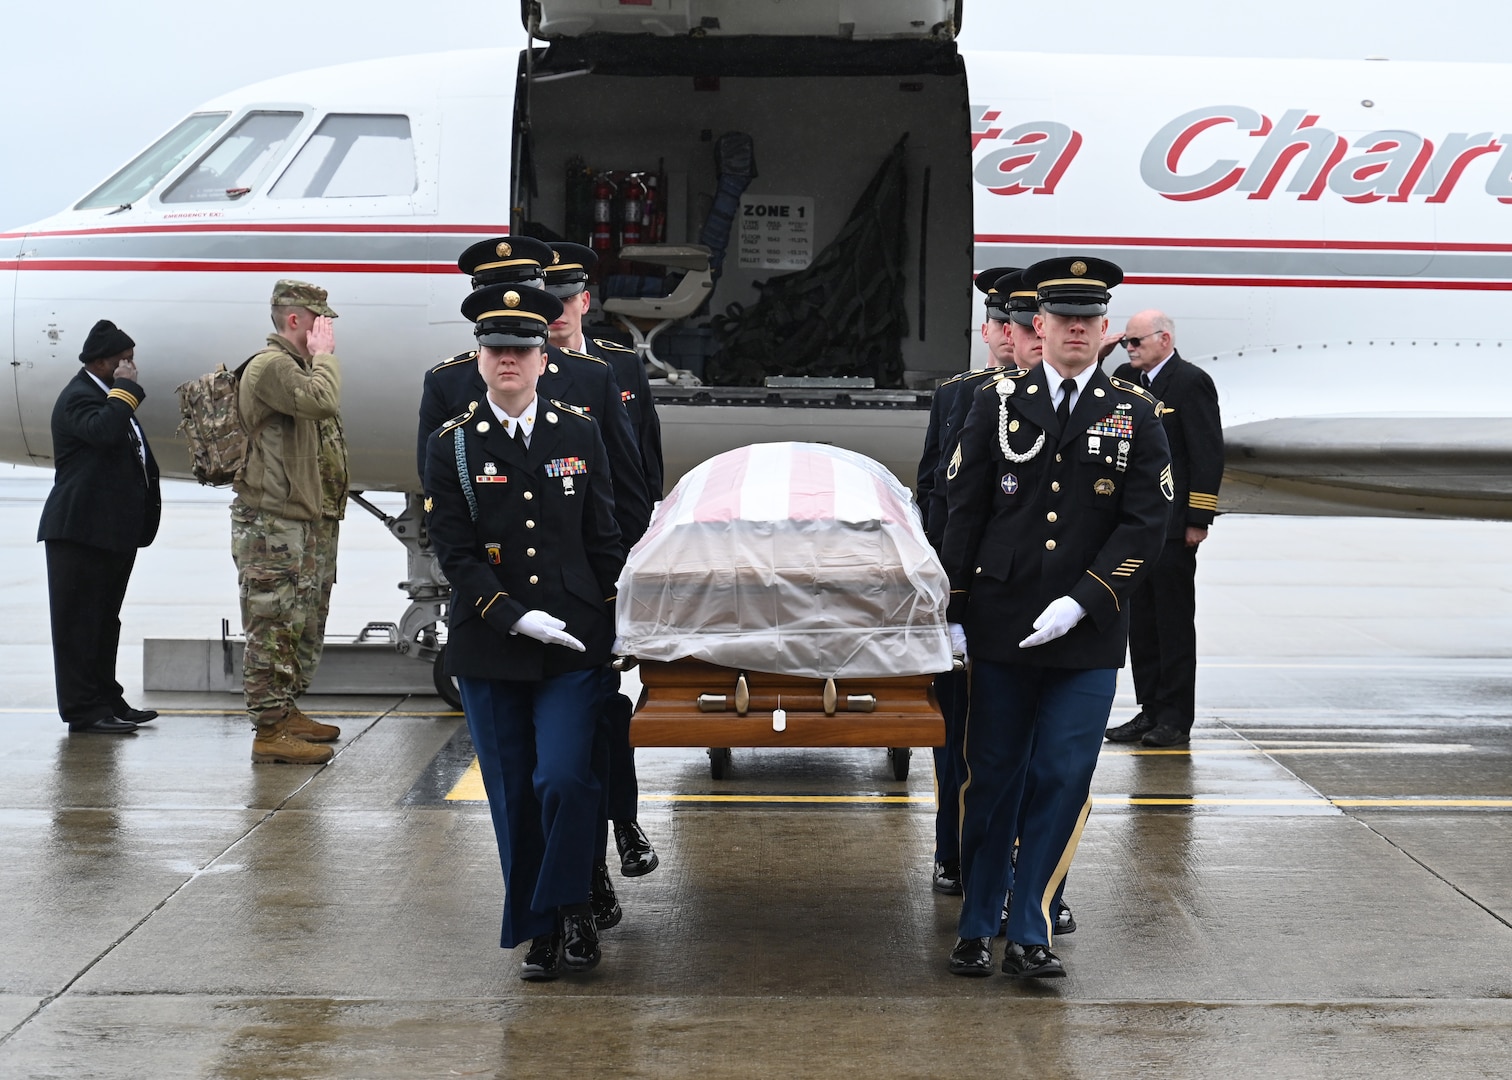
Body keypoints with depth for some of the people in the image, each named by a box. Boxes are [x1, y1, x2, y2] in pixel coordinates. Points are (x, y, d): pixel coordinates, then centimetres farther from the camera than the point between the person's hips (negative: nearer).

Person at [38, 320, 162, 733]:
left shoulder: (109, 396, 20)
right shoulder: (78, 397, -12)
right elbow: (105, 432, -33)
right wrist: (125, 388, -20)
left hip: (112, 529, 10)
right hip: (82, 529, -10)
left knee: (104, 619, 14)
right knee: (79, 620, -6)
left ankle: (106, 699, 21)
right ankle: (83, 710, -5)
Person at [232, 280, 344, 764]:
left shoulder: (290, 366, 20)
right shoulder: (271, 366, -14)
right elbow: (324, 402, -28)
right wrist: (324, 355, -16)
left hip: (294, 519, 11)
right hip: (269, 522, -11)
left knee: (297, 624, 17)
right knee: (272, 626, -9)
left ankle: (286, 713, 27)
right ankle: (270, 731, -7)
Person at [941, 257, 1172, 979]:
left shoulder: (1135, 414, 5)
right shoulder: (997, 402, 6)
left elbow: (1146, 523, -1)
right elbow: (963, 510, 6)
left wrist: (1081, 602, -11)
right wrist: (953, 611, 2)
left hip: (1088, 636, 0)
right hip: (1000, 628, 0)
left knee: (1063, 781, -3)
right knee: (993, 779, 7)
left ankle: (1029, 935, 6)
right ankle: (976, 927, 19)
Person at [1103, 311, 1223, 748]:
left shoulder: (1191, 382, -9)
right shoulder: (1129, 380, 13)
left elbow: (1208, 454, -13)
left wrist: (1198, 520, -16)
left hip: (1174, 527, -8)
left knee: (1174, 622, 0)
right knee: (1141, 621, 10)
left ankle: (1176, 719, 6)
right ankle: (1150, 711, 18)